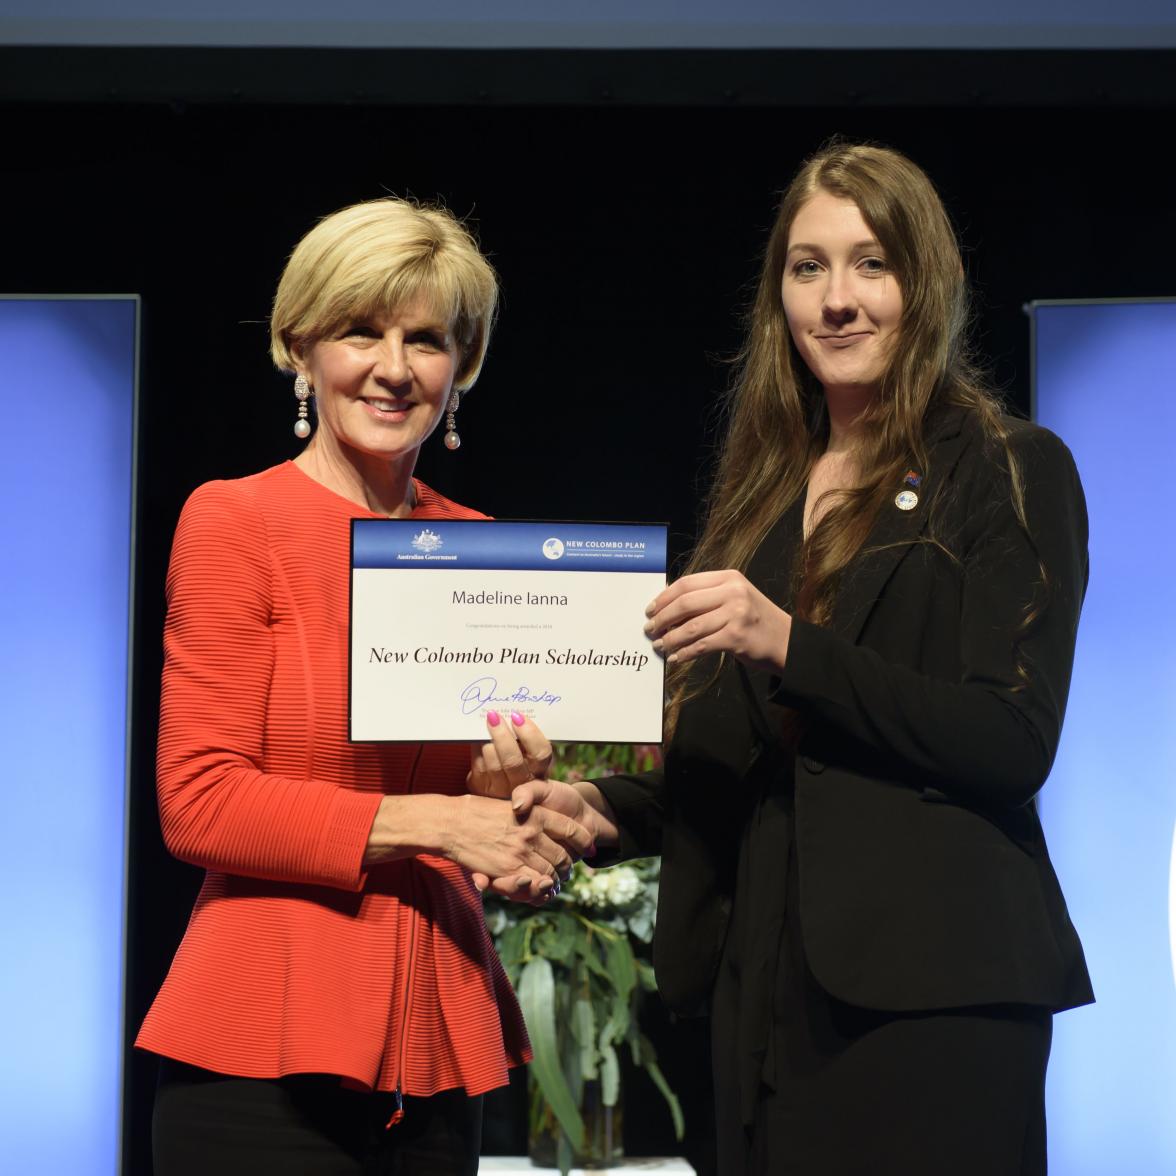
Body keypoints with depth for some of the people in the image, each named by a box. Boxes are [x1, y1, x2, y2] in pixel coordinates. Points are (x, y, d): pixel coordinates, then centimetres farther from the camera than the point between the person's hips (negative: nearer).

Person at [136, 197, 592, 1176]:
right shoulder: (234, 521, -5)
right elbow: (200, 802, -10)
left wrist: (532, 843, -2)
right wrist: (428, 822, -16)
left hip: (438, 1041, 5)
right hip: (270, 1044, -5)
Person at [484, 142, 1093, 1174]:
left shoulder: (1008, 472, 0)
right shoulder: (761, 499, 17)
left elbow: (1016, 741, -11)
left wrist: (790, 645, -19)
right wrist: (603, 809, 2)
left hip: (930, 991, -5)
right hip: (765, 991, 5)